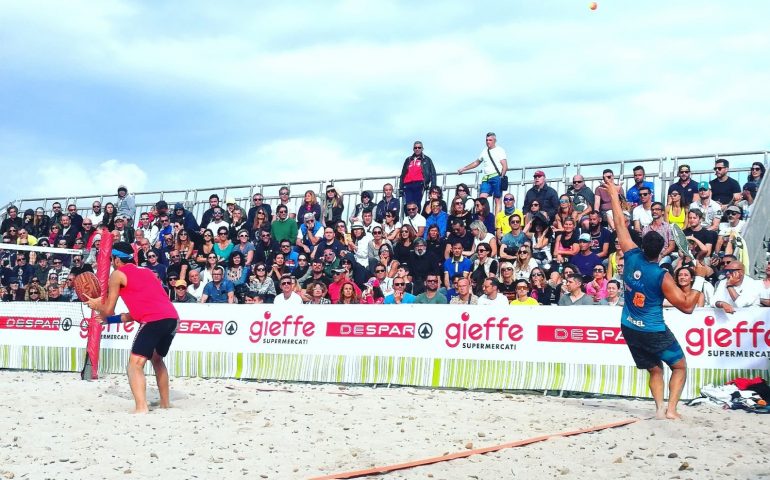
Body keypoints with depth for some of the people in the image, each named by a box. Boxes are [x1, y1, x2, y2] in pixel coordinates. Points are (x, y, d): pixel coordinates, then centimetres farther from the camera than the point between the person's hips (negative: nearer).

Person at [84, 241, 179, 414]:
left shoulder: (118, 274, 8)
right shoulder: (145, 272, 29)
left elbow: (109, 310, 10)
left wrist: (96, 305, 31)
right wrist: (111, 319, 38)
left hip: (154, 321, -8)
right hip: (172, 318, 8)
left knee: (135, 364, -5)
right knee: (157, 359, 28)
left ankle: (141, 408, -21)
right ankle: (165, 403, 33)